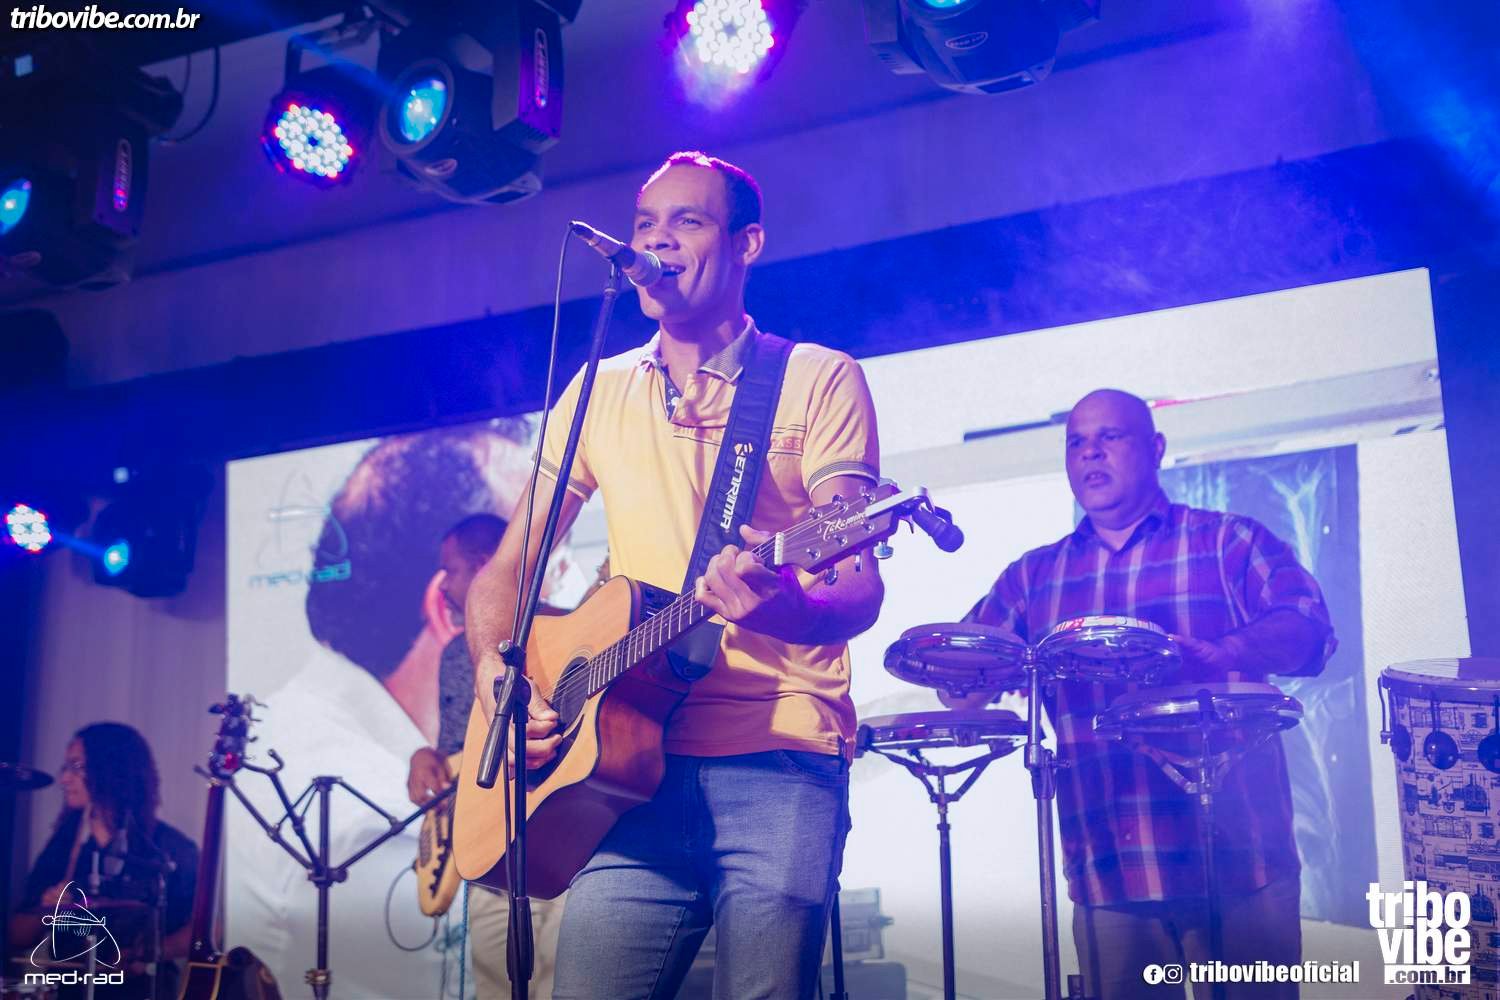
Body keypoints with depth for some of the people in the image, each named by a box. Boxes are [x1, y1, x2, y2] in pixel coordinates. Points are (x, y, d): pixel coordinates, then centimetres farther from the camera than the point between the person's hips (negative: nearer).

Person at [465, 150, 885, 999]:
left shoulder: (819, 380, 3)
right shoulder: (599, 393, 16)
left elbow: (860, 588, -6)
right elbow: (506, 569, 18)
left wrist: (785, 609, -29)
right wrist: (494, 670, -3)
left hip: (778, 758, -3)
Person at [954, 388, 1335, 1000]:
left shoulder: (1229, 542, 8)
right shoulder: (1034, 576, 17)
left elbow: (1308, 629, -7)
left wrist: (1219, 654, -27)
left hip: (1238, 857, -2)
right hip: (1107, 869, 2)